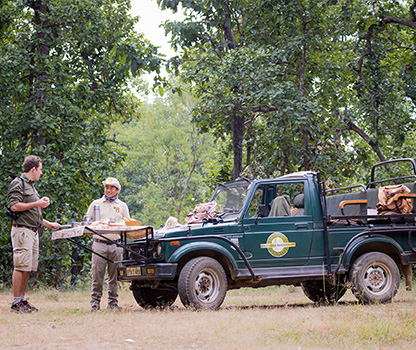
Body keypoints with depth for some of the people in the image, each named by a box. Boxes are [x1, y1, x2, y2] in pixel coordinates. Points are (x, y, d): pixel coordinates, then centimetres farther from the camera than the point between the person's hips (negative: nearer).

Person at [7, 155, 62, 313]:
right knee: (21, 267, -11)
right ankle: (16, 303, -10)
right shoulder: (18, 183, -5)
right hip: (22, 230, -9)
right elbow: (15, 206, -17)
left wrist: (49, 224, 27)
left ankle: (22, 300, 11)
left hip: (33, 232, 9)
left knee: (28, 268, 7)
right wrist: (37, 204, -12)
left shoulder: (31, 186, 24)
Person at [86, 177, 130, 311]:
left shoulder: (122, 206, 15)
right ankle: (95, 302, 0)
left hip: (116, 244, 1)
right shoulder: (96, 204, 12)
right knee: (97, 275, -4)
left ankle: (113, 301, 8)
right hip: (99, 243, -1)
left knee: (114, 276, 2)